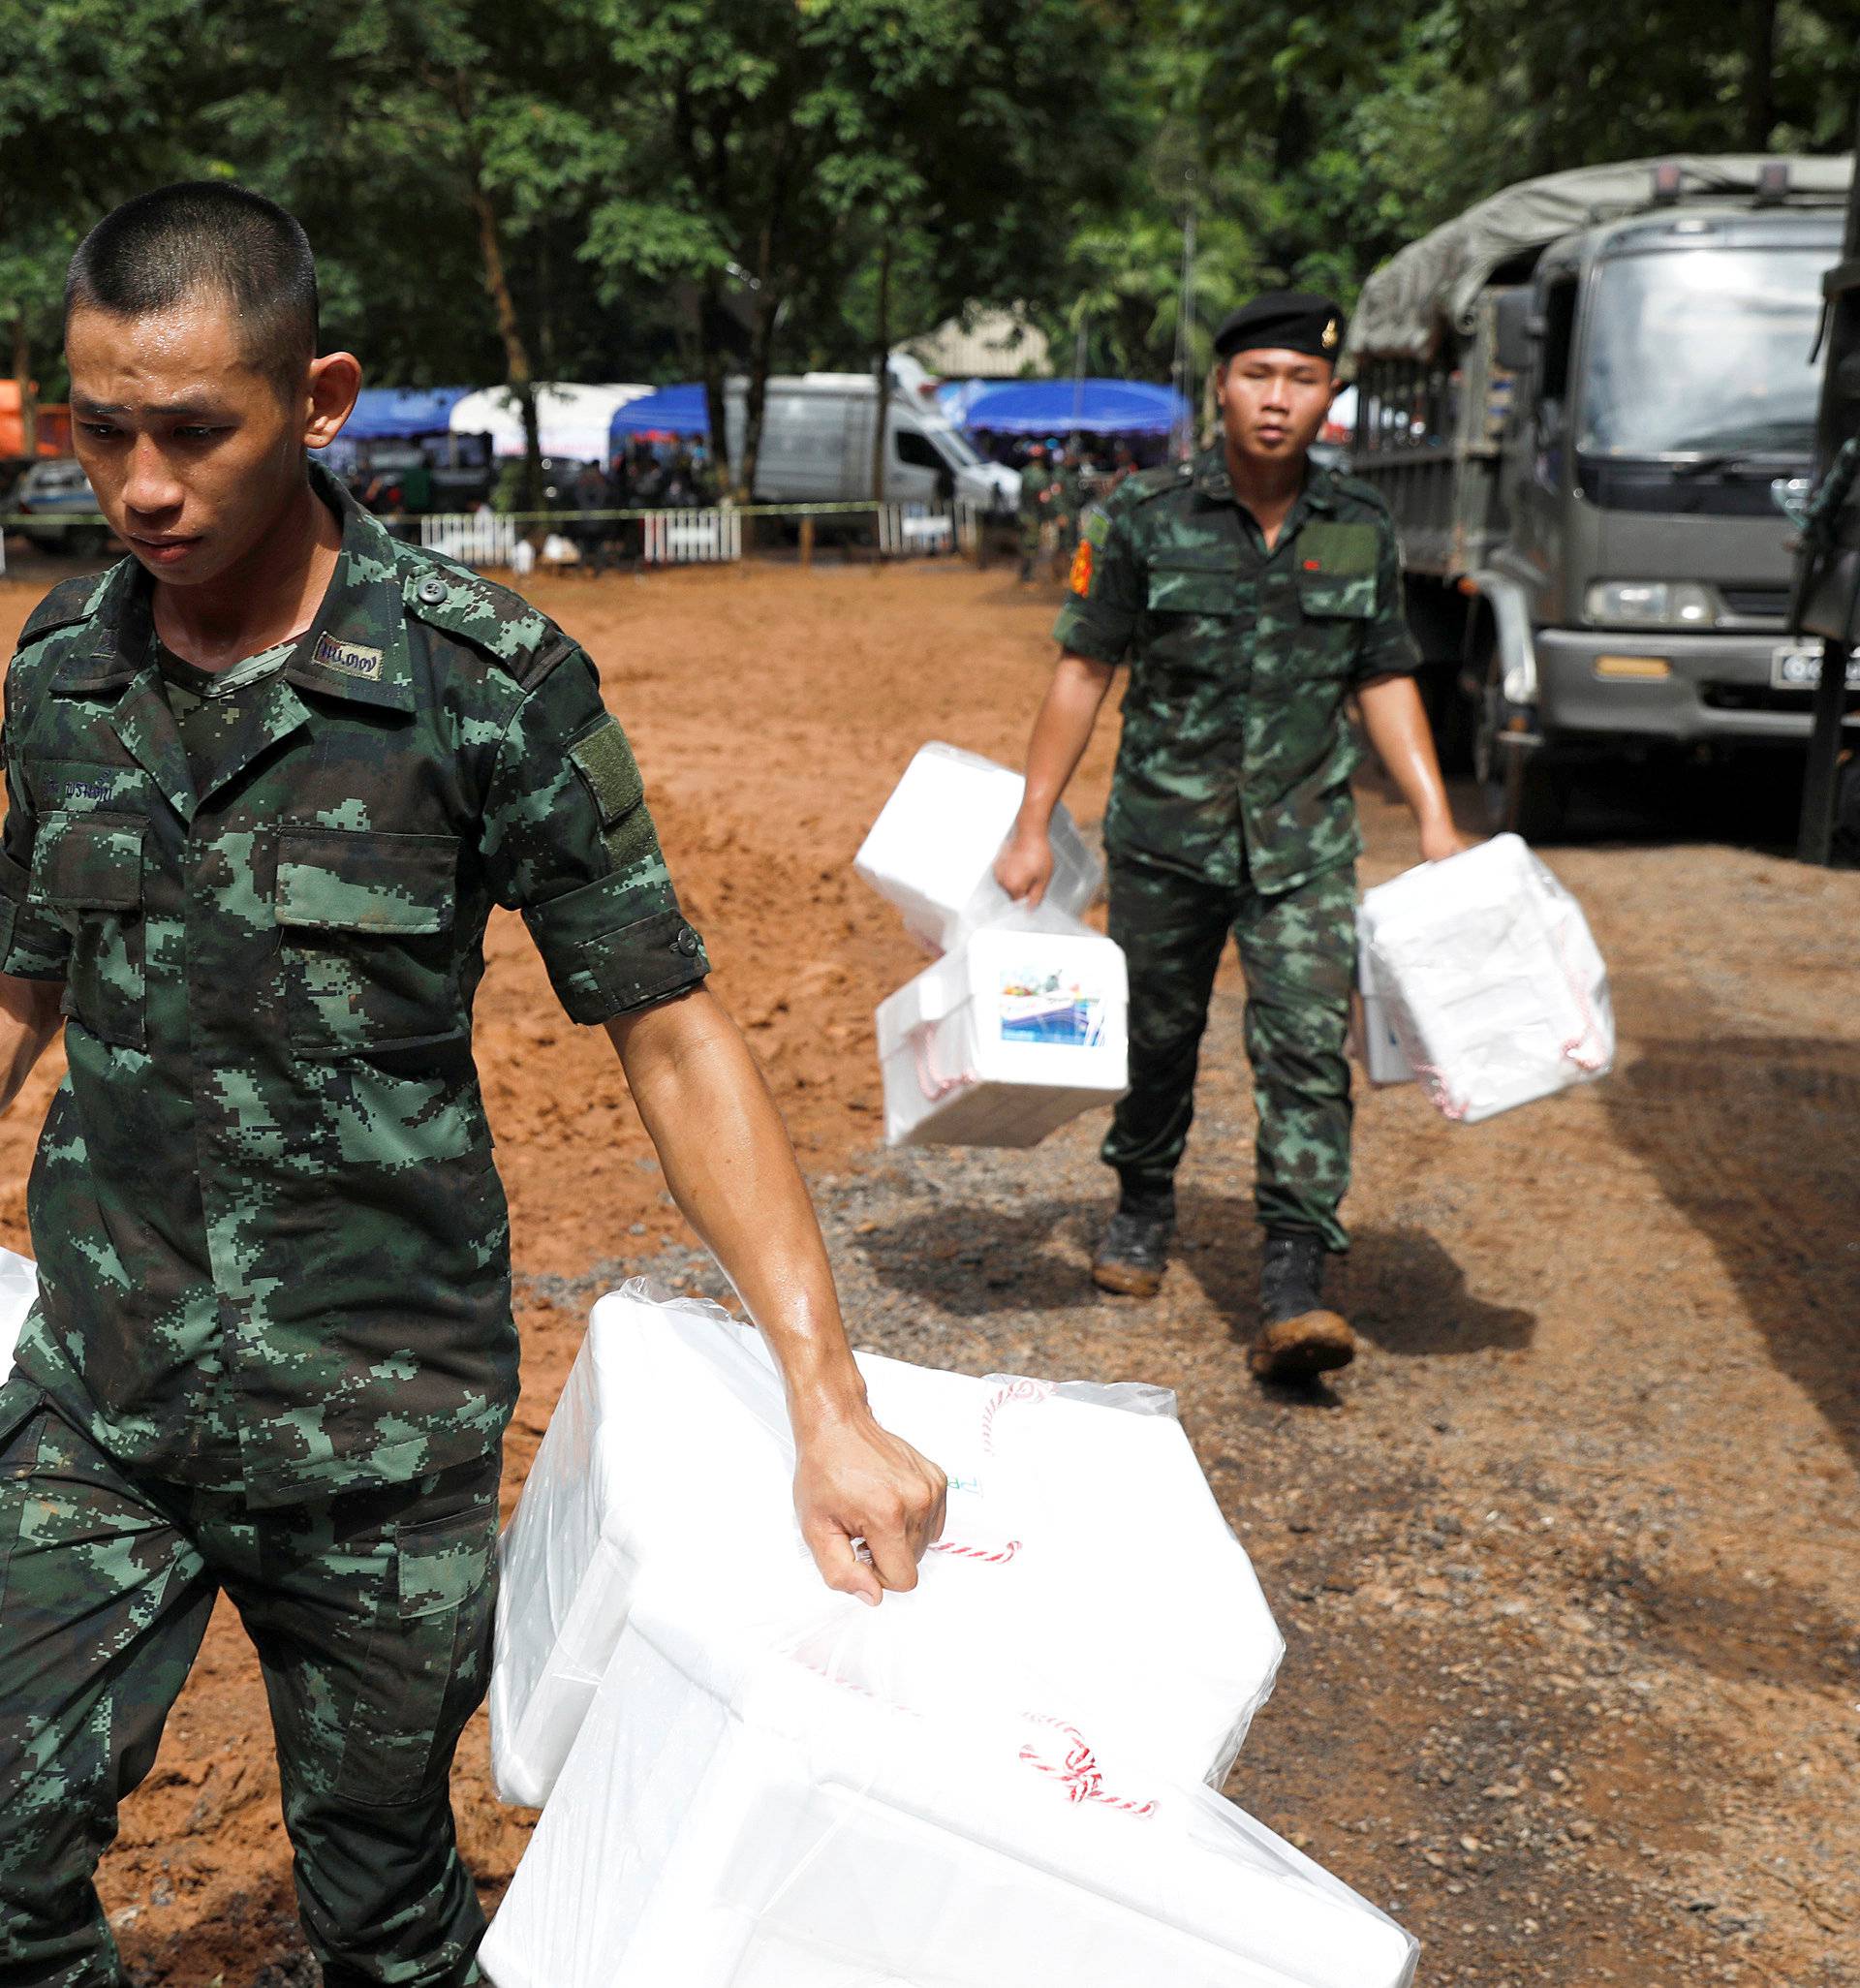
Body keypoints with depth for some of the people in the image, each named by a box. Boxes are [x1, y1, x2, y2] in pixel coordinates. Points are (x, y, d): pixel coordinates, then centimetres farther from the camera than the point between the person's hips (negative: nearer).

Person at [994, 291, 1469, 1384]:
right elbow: (1085, 671, -2)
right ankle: (1145, 1210, 39)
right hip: (1165, 836, -1)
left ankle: (1295, 1292, -10)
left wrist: (1436, 821, 4)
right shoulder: (1144, 516, -6)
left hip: (1305, 845, 1)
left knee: (1308, 1048, -10)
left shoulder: (1362, 527, 2)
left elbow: (1385, 681, 10)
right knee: (1157, 1038, 13)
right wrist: (1033, 825, -3)